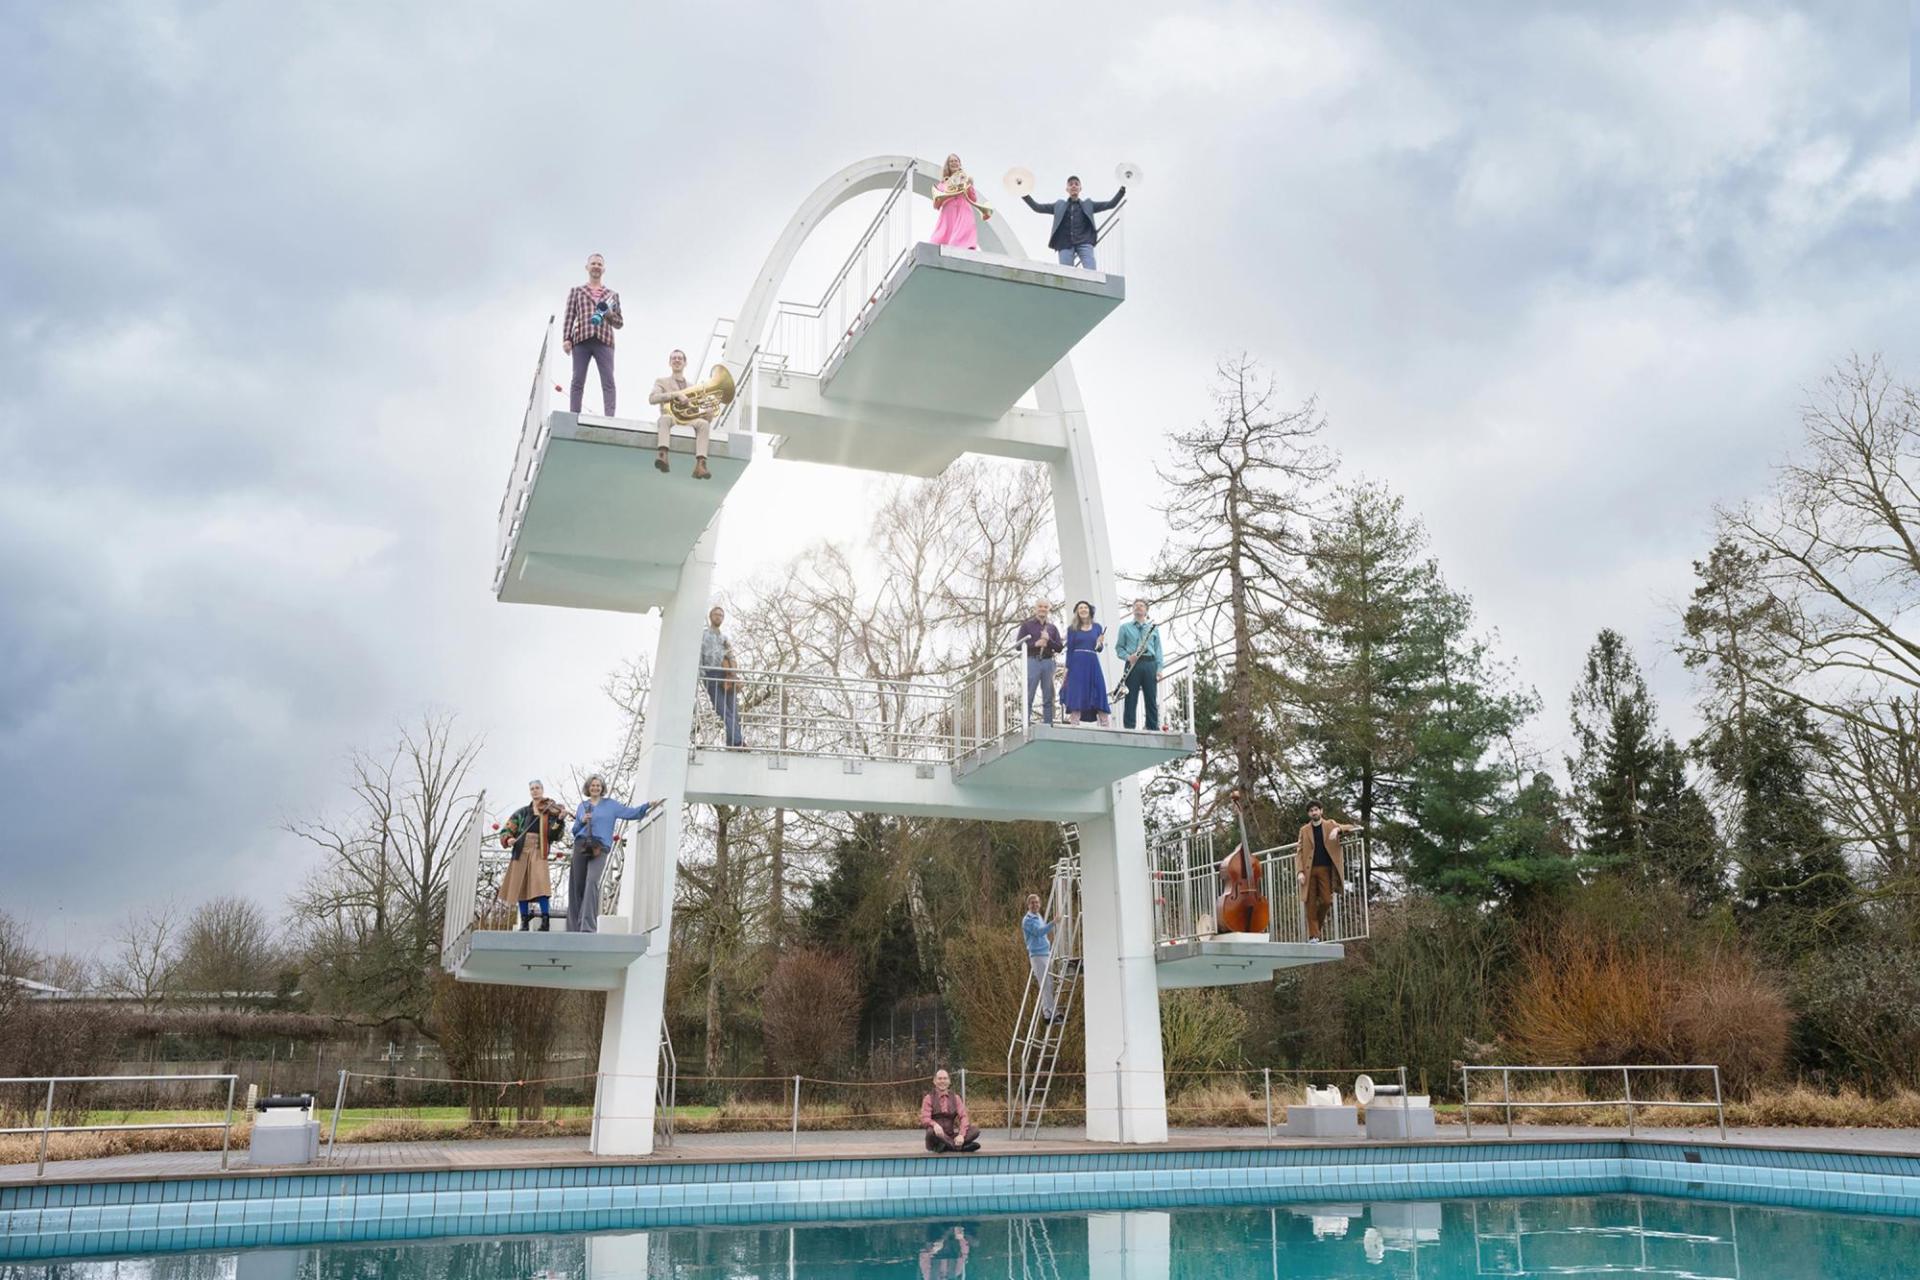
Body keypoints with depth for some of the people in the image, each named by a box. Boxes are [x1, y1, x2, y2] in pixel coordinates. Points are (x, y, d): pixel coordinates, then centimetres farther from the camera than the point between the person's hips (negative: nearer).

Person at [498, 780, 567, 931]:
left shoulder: (551, 812, 7)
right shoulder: (522, 812, 15)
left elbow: (555, 836, -3)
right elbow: (507, 830, 13)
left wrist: (560, 820, -19)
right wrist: (508, 839, -7)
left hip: (539, 851, -3)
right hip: (521, 850, 3)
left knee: (541, 883, -20)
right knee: (521, 885, 3)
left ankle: (545, 921, -18)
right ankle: (525, 922, 12)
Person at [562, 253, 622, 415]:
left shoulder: (612, 295, 22)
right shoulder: (577, 291, 19)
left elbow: (619, 323, 20)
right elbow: (569, 317, 10)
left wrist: (610, 314, -2)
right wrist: (566, 339, -3)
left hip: (604, 341, 1)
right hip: (582, 339, -1)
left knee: (608, 382, -13)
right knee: (578, 381, -8)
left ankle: (610, 418, -21)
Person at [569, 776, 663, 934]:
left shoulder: (610, 805, 14)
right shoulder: (582, 806, 21)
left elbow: (631, 812, 8)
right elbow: (575, 830, 22)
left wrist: (648, 805, -5)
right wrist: (581, 821, 2)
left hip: (599, 848, -3)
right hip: (581, 846, 3)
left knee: (592, 881, -23)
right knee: (577, 886, 1)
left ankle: (588, 926, -29)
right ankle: (574, 928, 8)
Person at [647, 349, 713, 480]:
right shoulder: (662, 382, 19)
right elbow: (652, 398, -3)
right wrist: (676, 394, -18)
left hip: (689, 421, 2)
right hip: (671, 419, -2)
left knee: (703, 423, -32)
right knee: (666, 418, -38)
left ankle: (700, 464, -49)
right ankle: (663, 456, -57)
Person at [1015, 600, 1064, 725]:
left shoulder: (1052, 628, 16)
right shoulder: (1027, 625, 8)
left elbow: (1059, 648, 10)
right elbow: (1019, 645, 1)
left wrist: (1048, 640, -7)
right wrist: (1035, 644, -13)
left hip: (1048, 662, 3)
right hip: (1032, 661, -3)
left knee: (1048, 698, 3)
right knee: (1028, 696, -6)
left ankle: (1049, 725, 6)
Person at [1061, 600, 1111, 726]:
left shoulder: (1097, 627, 13)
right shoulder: (1072, 628, 6)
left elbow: (1099, 649, 12)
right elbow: (1069, 649, 2)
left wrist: (1100, 643, -10)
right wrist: (1067, 668, -6)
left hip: (1093, 664, 2)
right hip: (1077, 664, -2)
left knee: (1099, 695, -2)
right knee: (1077, 695, -6)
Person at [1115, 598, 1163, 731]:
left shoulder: (1153, 627, 18)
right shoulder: (1125, 627, 14)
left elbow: (1158, 649, 13)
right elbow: (1118, 647, 9)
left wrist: (1159, 669, 2)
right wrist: (1128, 656, -12)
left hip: (1149, 664, 2)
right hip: (1133, 664, -2)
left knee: (1152, 700, 1)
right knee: (1131, 700, -4)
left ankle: (1153, 729, 2)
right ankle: (1129, 729, -3)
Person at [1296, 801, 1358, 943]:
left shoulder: (1330, 825, 11)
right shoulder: (1304, 830, 12)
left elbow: (1355, 828, 2)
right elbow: (1300, 852, 7)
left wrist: (1338, 829, -17)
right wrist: (1300, 871, -7)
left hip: (1325, 869, 0)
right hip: (1309, 870, 0)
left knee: (1326, 900, -8)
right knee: (1310, 903, -4)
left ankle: (1320, 923, 20)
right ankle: (1313, 936, -2)